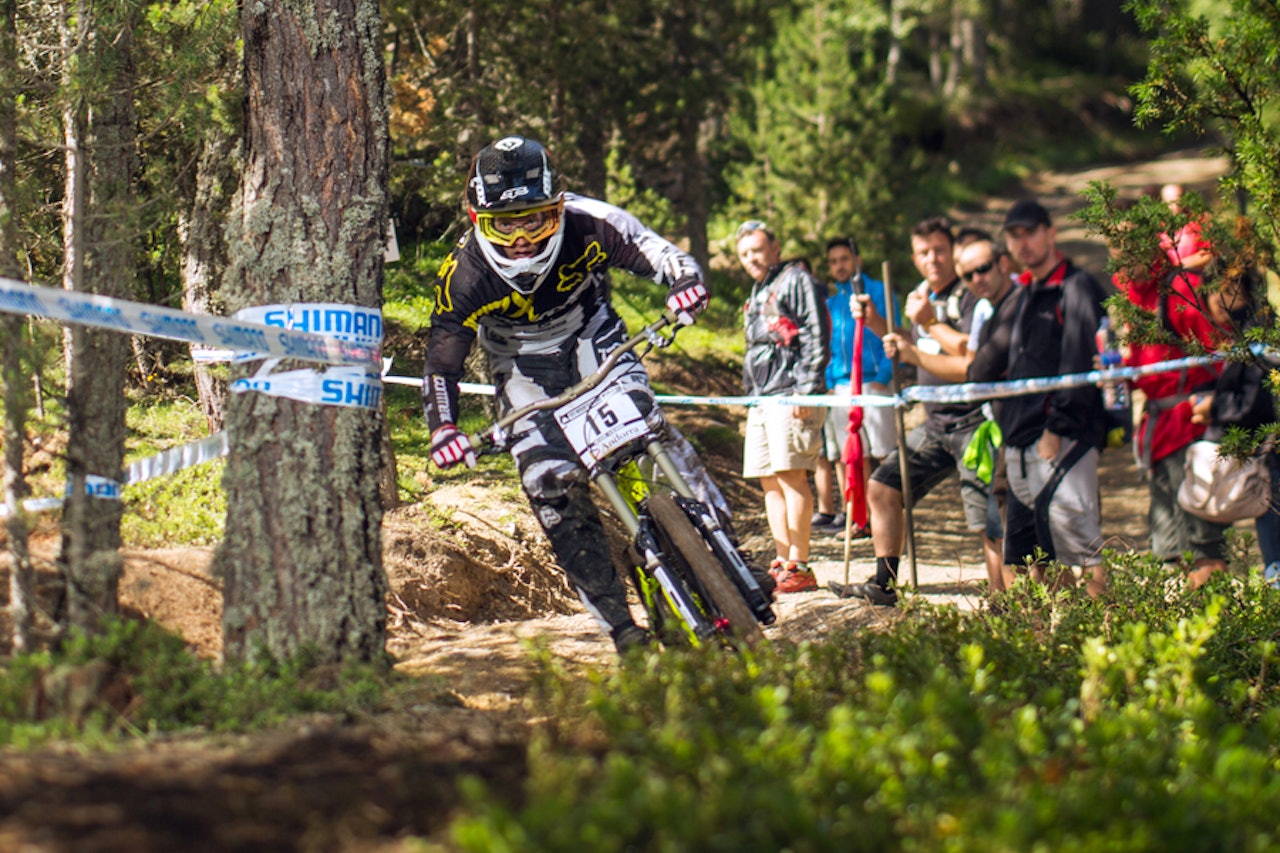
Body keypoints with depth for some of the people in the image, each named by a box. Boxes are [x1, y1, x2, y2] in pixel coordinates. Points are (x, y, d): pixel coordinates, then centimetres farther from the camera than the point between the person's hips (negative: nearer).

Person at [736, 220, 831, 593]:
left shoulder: (797, 281, -3)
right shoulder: (758, 294, 25)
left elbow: (817, 338, -11)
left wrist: (805, 389, -18)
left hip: (791, 396, -10)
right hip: (762, 400, 10)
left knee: (790, 476, -13)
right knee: (770, 483, 7)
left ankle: (799, 567, -15)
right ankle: (782, 562, 10)